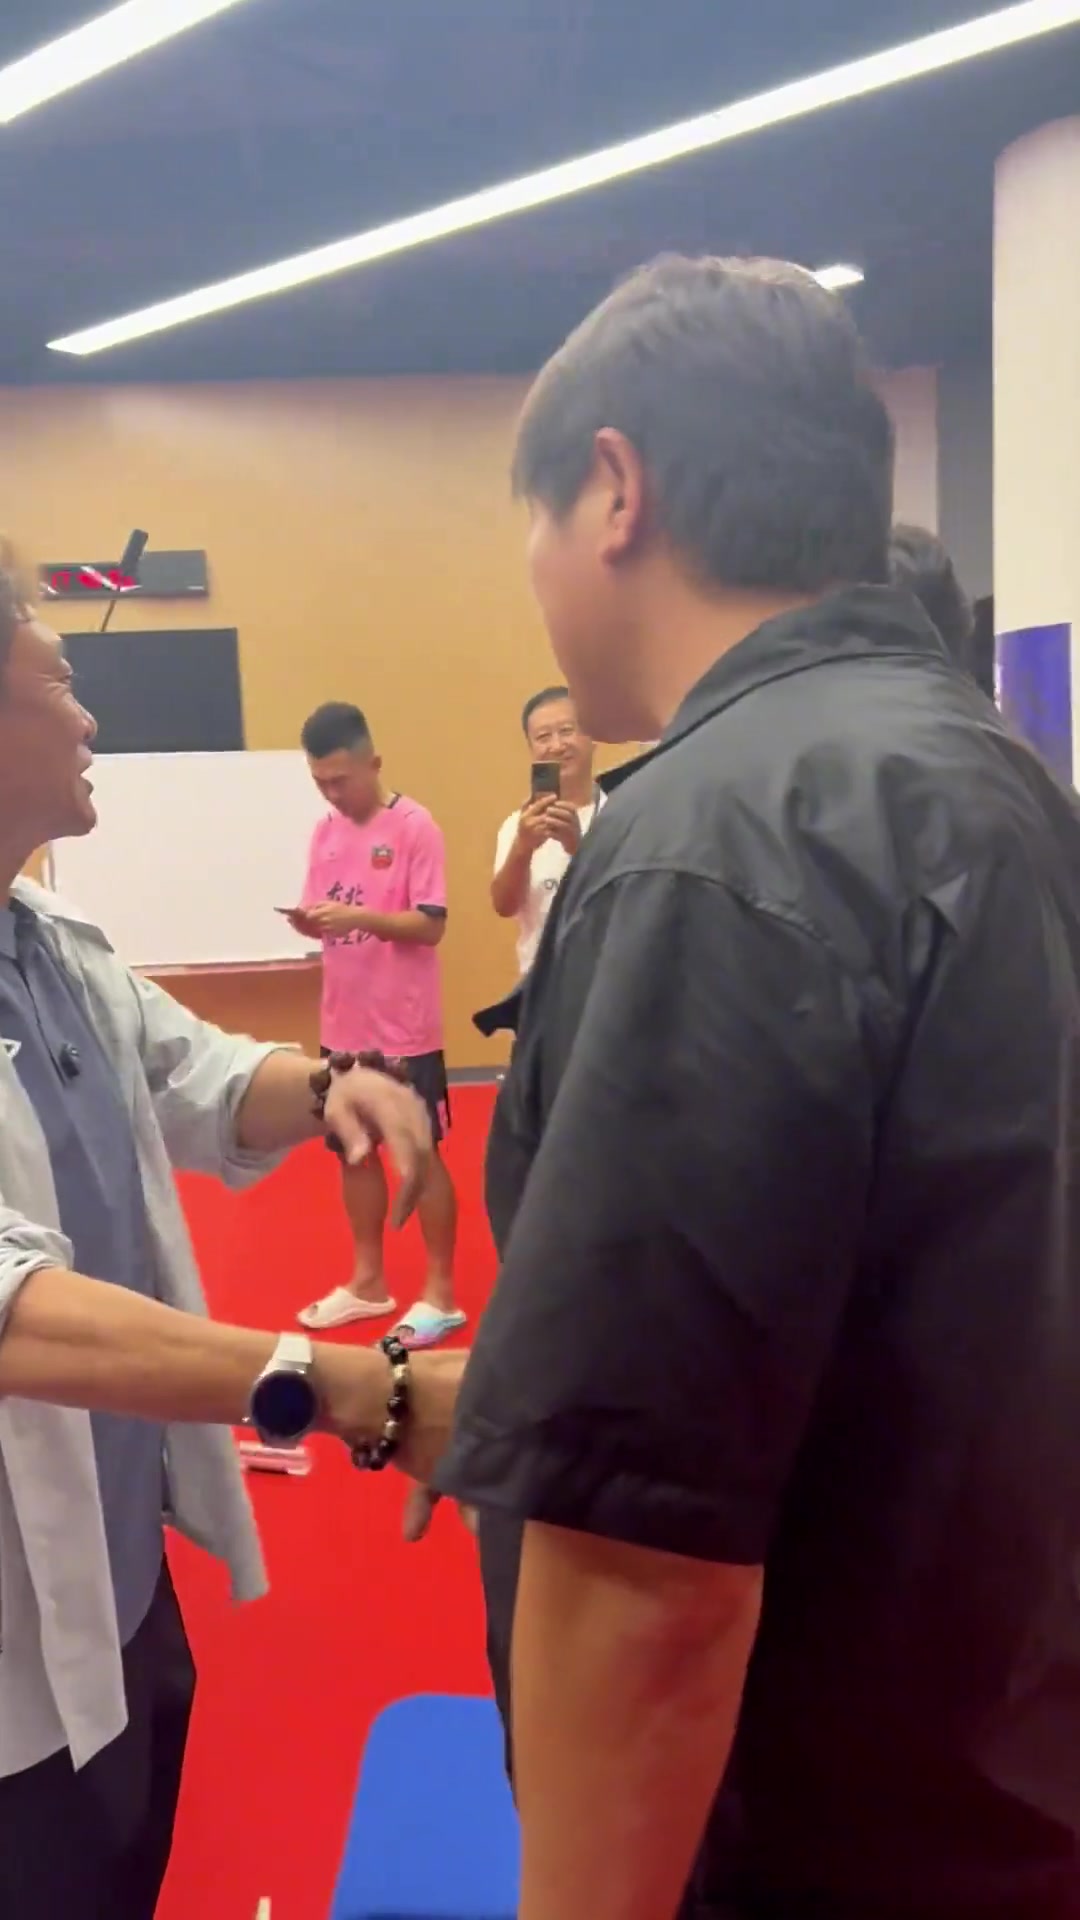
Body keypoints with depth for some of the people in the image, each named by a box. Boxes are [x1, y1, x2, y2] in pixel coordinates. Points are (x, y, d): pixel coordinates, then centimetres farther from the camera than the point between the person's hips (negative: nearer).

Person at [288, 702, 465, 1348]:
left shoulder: (415, 827, -11)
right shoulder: (326, 832, 9)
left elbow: (432, 925, -15)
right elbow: (324, 917, 12)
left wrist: (358, 916, -27)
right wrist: (308, 920, -10)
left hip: (404, 1030, -6)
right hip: (344, 1027, 7)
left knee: (422, 1154, 4)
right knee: (354, 1149, 14)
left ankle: (441, 1293, 15)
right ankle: (368, 1281, 29)